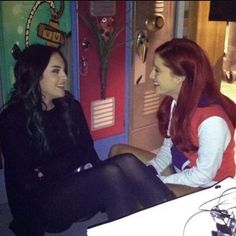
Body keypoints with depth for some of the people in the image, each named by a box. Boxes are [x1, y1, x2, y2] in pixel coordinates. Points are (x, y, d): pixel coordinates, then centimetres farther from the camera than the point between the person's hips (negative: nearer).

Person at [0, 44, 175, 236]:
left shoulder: (71, 106, 8)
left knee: (127, 162, -25)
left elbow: (88, 153, 0)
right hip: (41, 204, -4)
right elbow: (27, 181, -11)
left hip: (78, 187, 5)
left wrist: (48, 169, -11)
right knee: (110, 173, -30)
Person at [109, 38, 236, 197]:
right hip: (178, 169, 8)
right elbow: (169, 146, 4)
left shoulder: (211, 120, -31)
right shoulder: (176, 102, -6)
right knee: (118, 151, 4)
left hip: (204, 186, -8)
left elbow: (203, 176, -24)